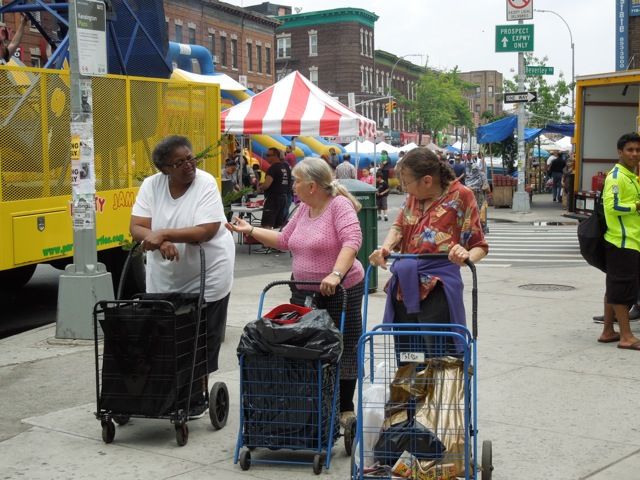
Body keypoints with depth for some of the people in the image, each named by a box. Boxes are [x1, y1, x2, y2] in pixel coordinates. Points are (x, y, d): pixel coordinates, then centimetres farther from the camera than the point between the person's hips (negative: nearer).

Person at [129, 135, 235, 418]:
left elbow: (206, 232, -23)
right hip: (163, 280, 4)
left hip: (205, 279, -3)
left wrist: (163, 233, -27)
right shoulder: (151, 185, -2)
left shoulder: (205, 183, -14)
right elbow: (136, 228, -8)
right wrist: (159, 241, -27)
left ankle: (198, 397, 21)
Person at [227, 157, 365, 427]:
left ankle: (345, 409, 16)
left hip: (341, 291, -7)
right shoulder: (303, 209, 10)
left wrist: (336, 274, -37)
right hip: (305, 291, 7)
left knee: (343, 349, 4)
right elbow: (283, 240, 20)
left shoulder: (339, 205, -14)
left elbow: (352, 240, -26)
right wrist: (250, 230, 14)